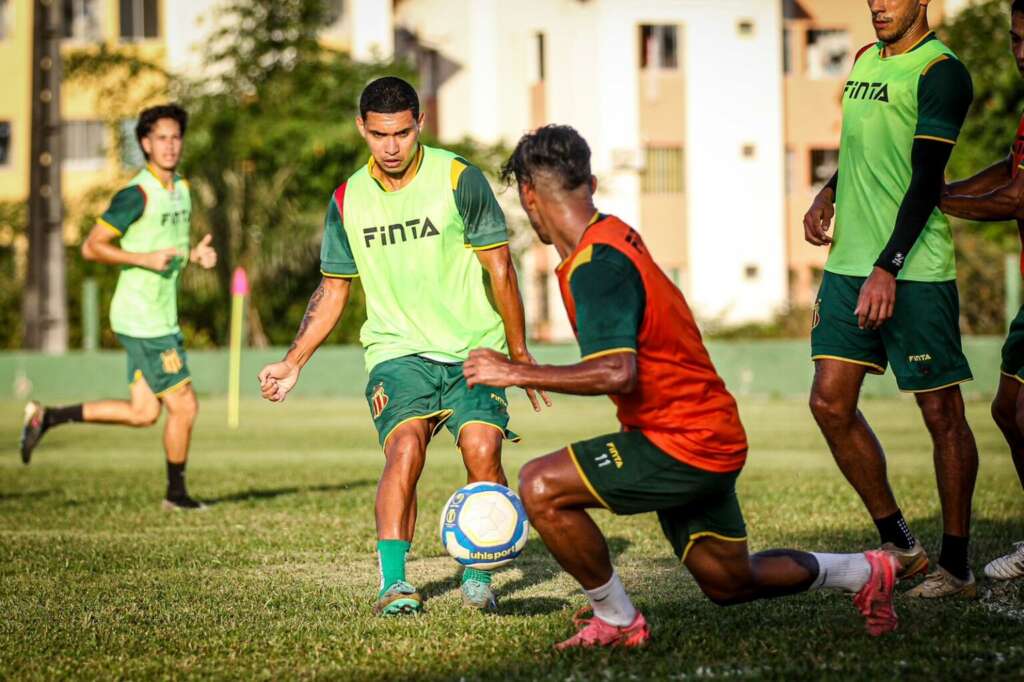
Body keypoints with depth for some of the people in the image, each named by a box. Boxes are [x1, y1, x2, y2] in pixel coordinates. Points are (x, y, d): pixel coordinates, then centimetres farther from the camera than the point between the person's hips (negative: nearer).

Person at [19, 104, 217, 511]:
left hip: (160, 319, 9)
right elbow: (92, 247, -15)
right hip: (144, 321, -9)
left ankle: (46, 418, 18)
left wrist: (194, 255, 5)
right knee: (184, 407, -2)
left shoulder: (181, 189, 11)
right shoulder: (136, 195, -16)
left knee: (143, 413, 11)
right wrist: (146, 258, -21)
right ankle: (176, 493, 16)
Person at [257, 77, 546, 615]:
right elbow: (332, 290, 16)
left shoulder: (459, 178, -5)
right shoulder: (347, 200, 5)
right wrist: (292, 364, 11)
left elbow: (499, 269, 0)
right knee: (404, 449, -23)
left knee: (482, 450, -19)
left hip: (473, 349, -1)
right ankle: (393, 583, -21)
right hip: (396, 350, 1)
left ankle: (477, 575, -2)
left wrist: (519, 354, 2)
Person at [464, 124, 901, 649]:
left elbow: (617, 373, -34)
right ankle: (866, 572, 37)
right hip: (711, 442, 10)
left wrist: (516, 372, -29)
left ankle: (617, 621, -4)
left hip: (684, 447, -10)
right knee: (729, 583, 23)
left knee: (541, 487, -18)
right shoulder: (613, 234, 7)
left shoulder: (596, 266, -22)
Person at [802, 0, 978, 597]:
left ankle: (956, 565, 9)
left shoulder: (941, 71, -9)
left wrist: (887, 268, -21)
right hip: (848, 263, 8)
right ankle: (899, 545, 16)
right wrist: (827, 196, 11)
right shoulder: (865, 61, 15)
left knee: (941, 412, -1)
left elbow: (926, 180, -15)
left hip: (914, 272, -8)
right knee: (830, 403, 3)